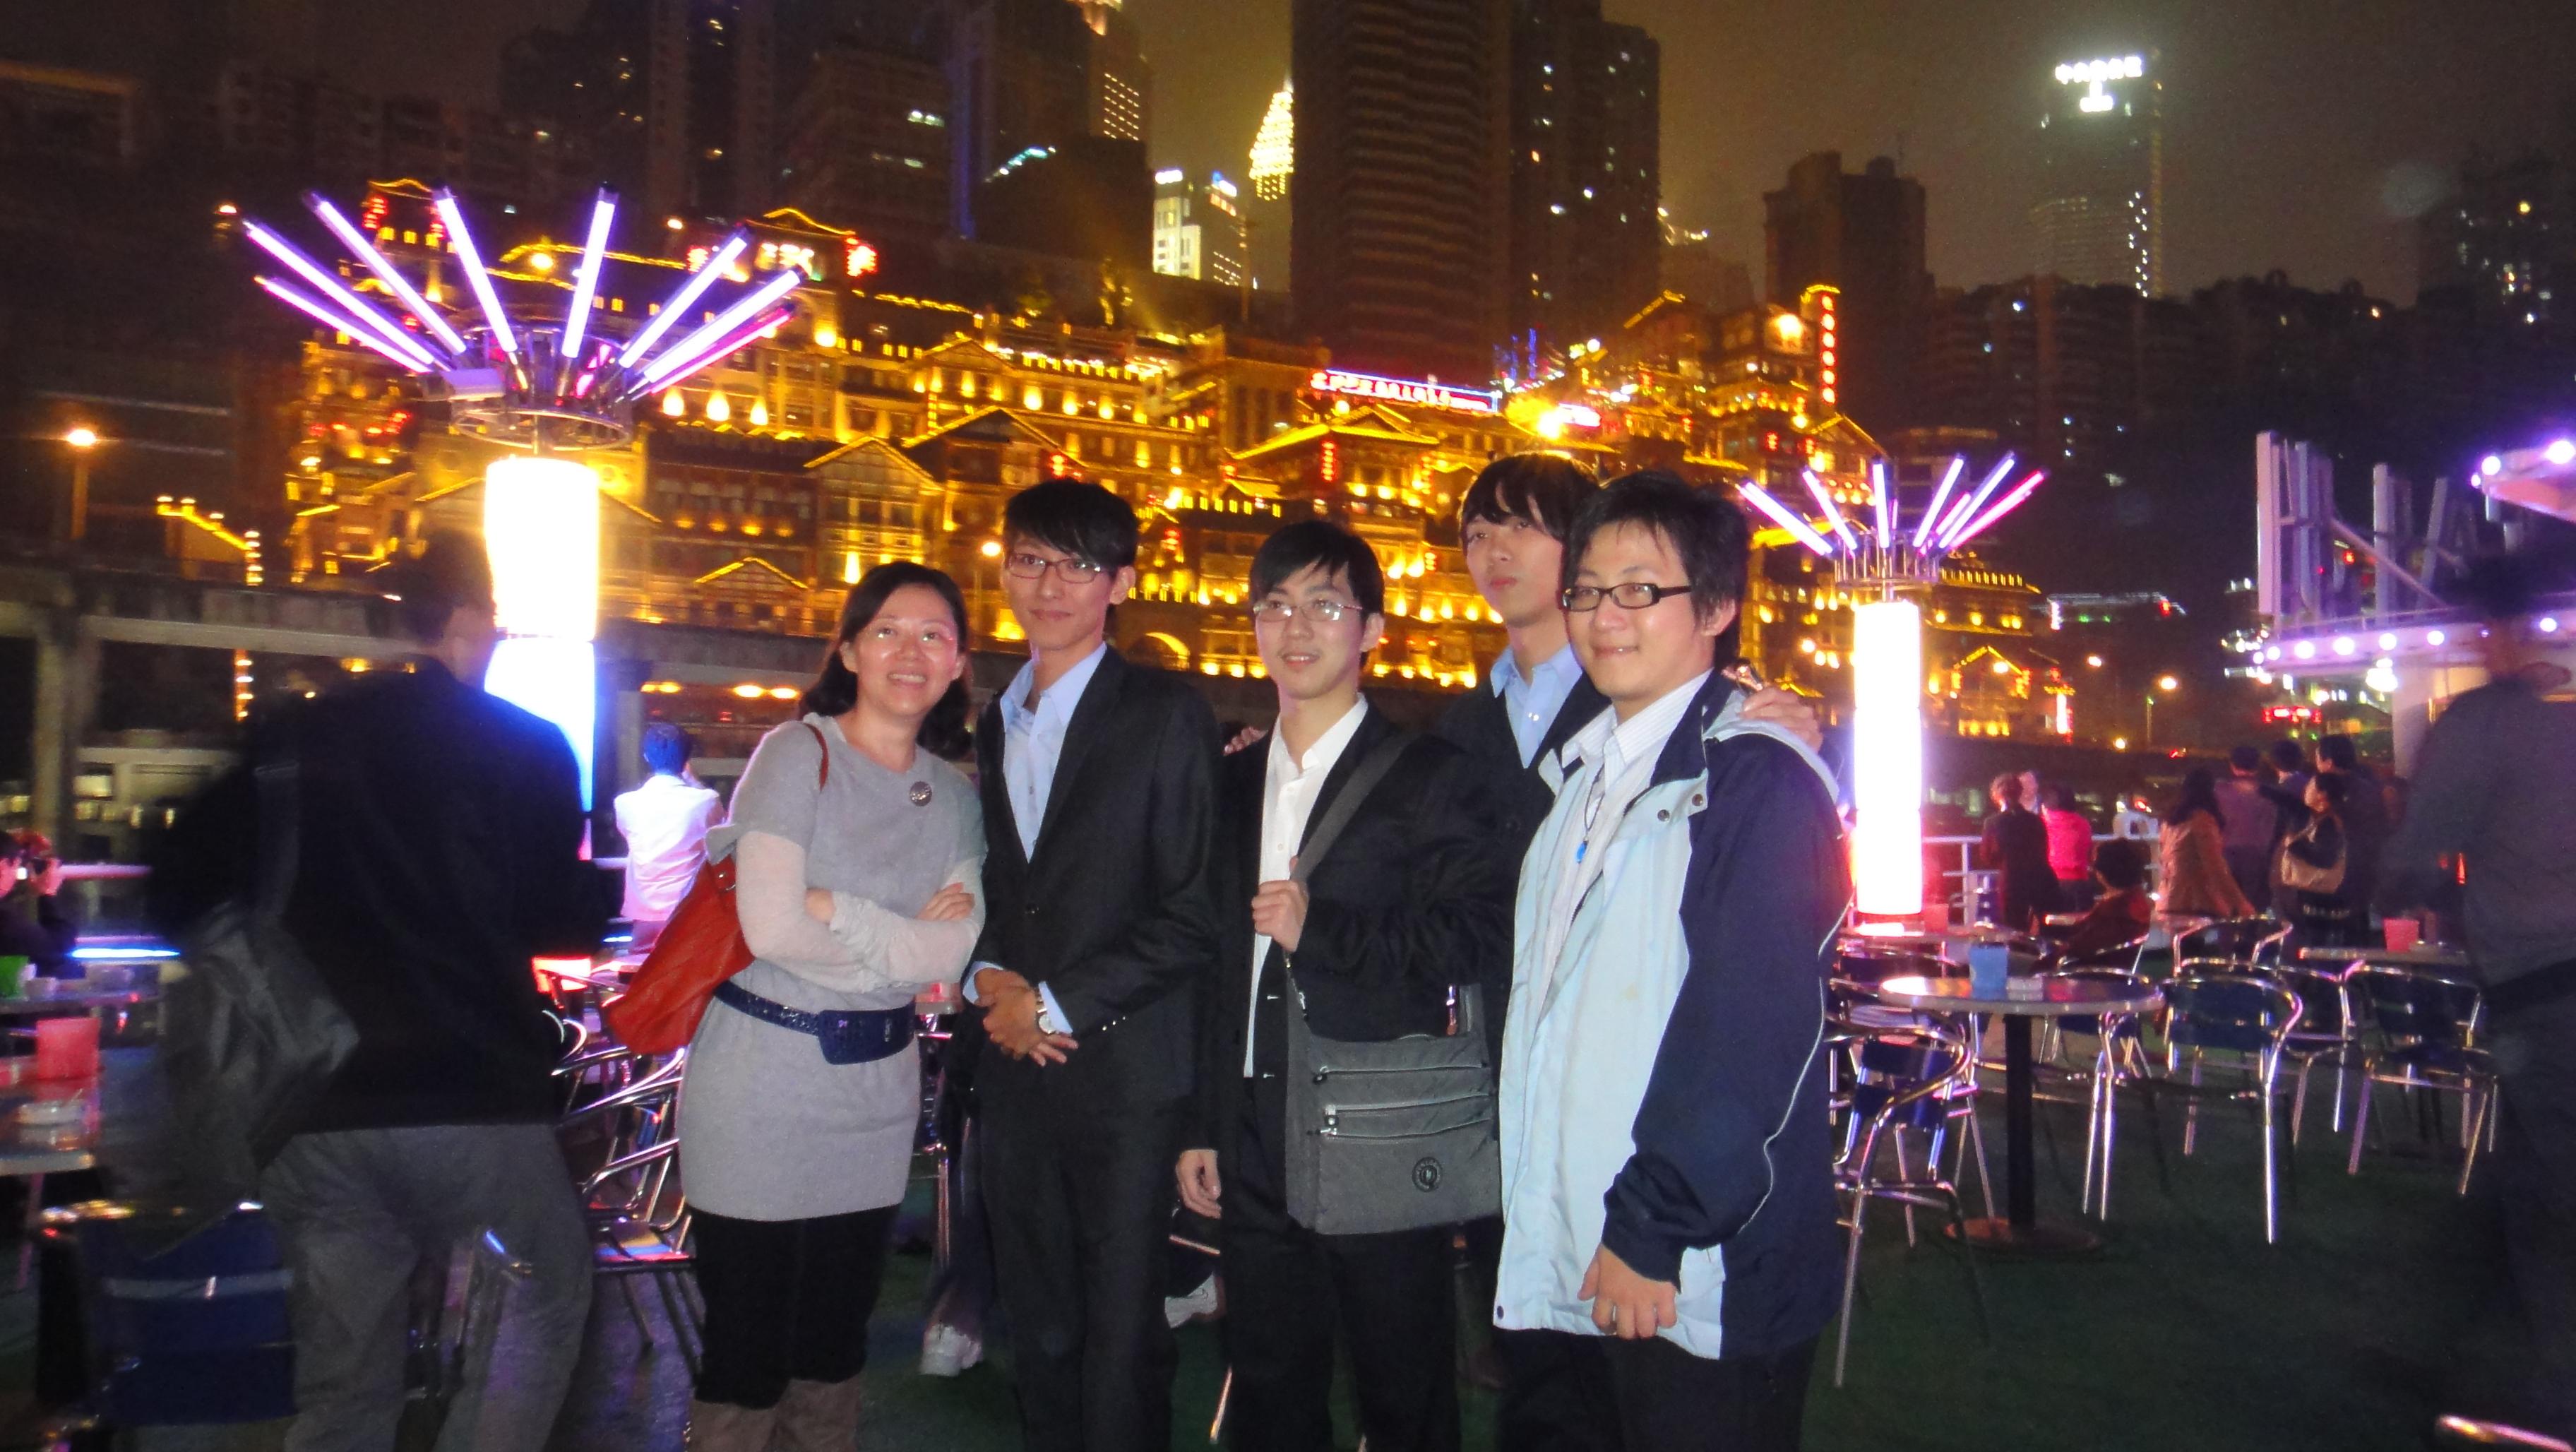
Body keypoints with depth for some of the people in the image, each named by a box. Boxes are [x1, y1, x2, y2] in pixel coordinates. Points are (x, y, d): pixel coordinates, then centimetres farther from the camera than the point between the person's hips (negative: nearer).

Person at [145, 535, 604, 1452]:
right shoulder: (528, 747, -3)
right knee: (543, 1306, 15)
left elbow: (179, 896, 12)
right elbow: (561, 922, -3)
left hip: (310, 1103, 5)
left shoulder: (293, 735, 9)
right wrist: (611, 892, 17)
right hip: (471, 1098, -4)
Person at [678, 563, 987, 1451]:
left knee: (834, 1343, 17)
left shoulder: (953, 794, 6)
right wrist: (905, 933, -9)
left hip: (877, 1087, 5)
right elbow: (773, 927, -20)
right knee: (746, 1346, 4)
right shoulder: (797, 752, -8)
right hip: (763, 1083, -5)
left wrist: (835, 911, -18)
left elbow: (954, 955, -7)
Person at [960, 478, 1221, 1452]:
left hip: (1123, 1075, -6)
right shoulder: (995, 722, 14)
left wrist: (1058, 1006, -11)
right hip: (1014, 1070, 6)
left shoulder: (1166, 717, -6)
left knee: (1121, 1336, 4)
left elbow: (1193, 918, -10)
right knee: (1038, 1332, 16)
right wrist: (986, 977, 1)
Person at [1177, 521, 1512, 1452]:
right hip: (1253, 1155, 5)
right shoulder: (1234, 783, 13)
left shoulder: (1432, 777, -4)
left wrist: (1322, 930, -17)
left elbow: (1482, 940, -13)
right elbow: (1217, 966, 16)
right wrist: (1200, 1128, 13)